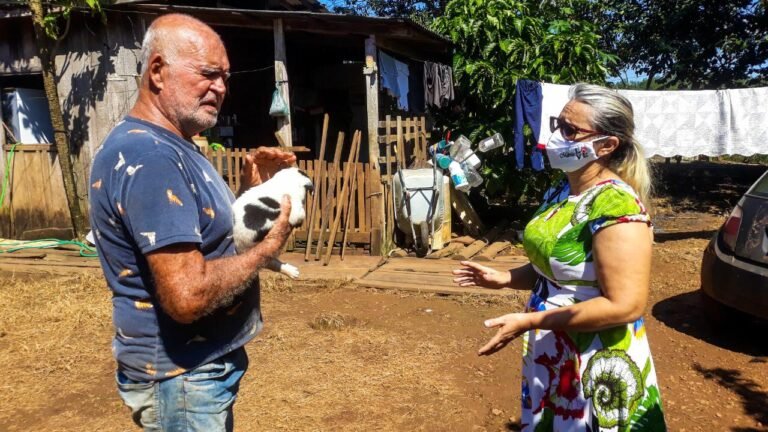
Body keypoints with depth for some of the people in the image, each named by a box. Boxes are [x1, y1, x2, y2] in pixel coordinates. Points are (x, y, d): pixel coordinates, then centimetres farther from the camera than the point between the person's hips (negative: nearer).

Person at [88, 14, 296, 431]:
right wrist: (269, 245, -19)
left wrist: (250, 188, 1)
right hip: (180, 375, -10)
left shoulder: (170, 146, 8)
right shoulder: (149, 156, -25)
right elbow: (188, 295, -32)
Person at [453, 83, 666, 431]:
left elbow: (625, 305, -27)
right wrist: (504, 279, 3)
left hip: (595, 365, -8)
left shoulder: (615, 205, -23)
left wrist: (528, 321, -26)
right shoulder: (560, 191, 2)